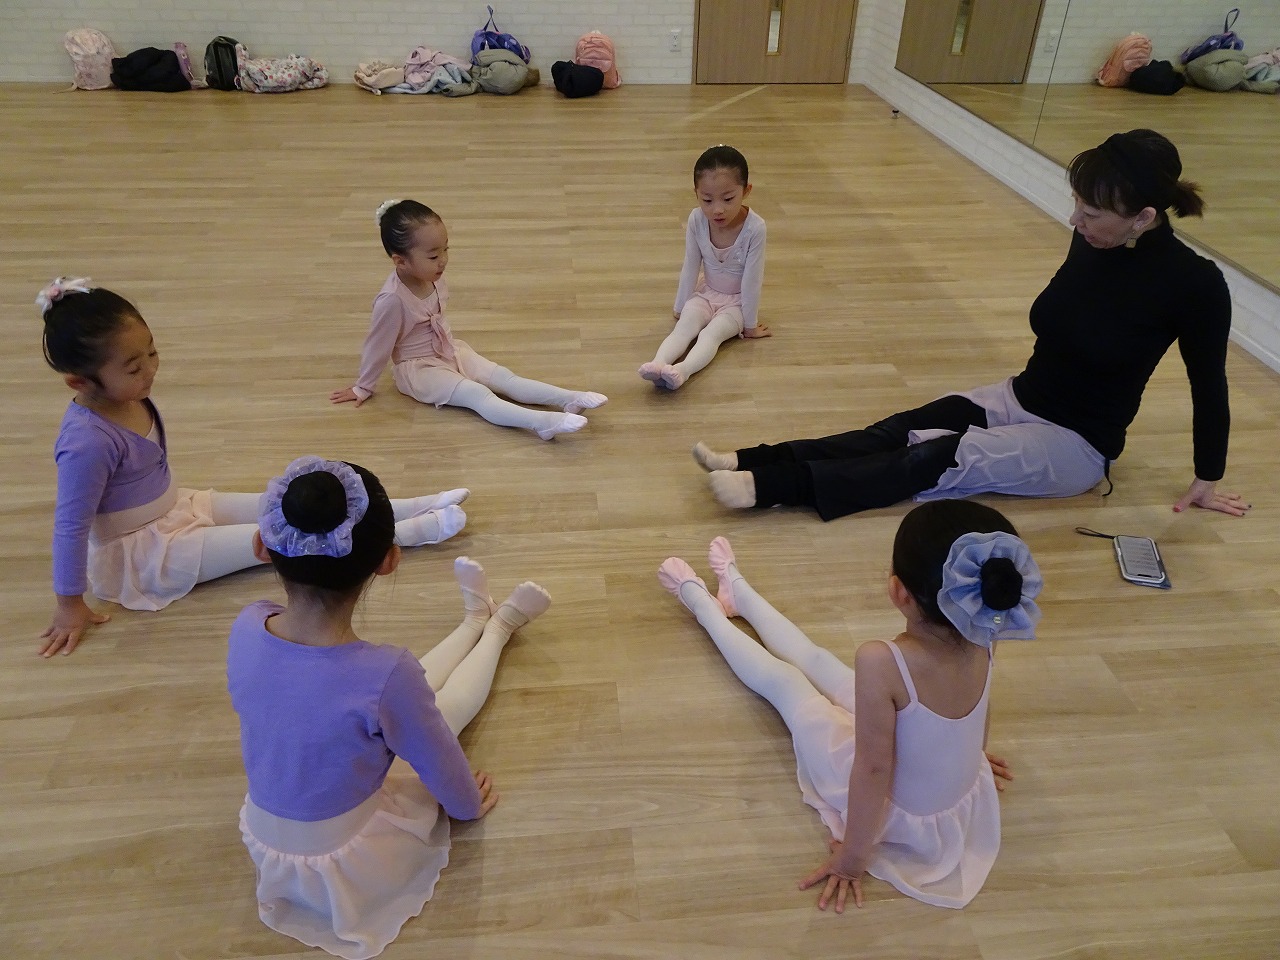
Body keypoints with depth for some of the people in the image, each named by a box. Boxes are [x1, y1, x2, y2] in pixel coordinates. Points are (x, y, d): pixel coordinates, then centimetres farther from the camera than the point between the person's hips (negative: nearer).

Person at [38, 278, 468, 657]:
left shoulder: (130, 397, -7)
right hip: (142, 554, -8)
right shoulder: (89, 441, -32)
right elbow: (70, 527, -24)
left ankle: (418, 506, 1)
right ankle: (416, 530, -10)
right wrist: (70, 605, -17)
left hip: (175, 507, 8)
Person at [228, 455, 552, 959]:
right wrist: (470, 803, 7)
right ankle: (499, 625, 40)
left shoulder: (245, 628, -21)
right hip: (344, 865, -4)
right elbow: (442, 767, -18)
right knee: (447, 700, 12)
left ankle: (477, 619, 44)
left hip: (265, 841, 5)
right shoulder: (386, 675, -37)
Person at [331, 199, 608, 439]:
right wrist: (363, 388, -4)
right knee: (478, 395, -26)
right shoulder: (393, 299, -27)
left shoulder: (433, 278, -6)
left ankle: (569, 399, -21)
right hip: (419, 368, -7)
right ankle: (542, 422, -45)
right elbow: (378, 345, -15)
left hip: (450, 351, 7)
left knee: (504, 377, -9)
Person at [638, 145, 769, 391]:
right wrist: (680, 307, 3)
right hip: (706, 294, 3)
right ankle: (658, 364, -49)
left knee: (711, 333, -30)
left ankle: (682, 370, -54)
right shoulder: (696, 220, -17)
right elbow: (691, 267, -5)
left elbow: (752, 279, -20)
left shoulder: (754, 227, -27)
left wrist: (750, 324, -11)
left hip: (736, 302, -3)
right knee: (684, 326, -26)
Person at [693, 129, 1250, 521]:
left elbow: (1209, 385, -9)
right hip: (1019, 399, 5)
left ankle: (772, 486, -37)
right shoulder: (1092, 240, -4)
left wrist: (1206, 482, -1)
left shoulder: (1194, 283, -19)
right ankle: (756, 461, -30)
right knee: (906, 430, -17)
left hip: (1078, 444, -5)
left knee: (941, 460, -25)